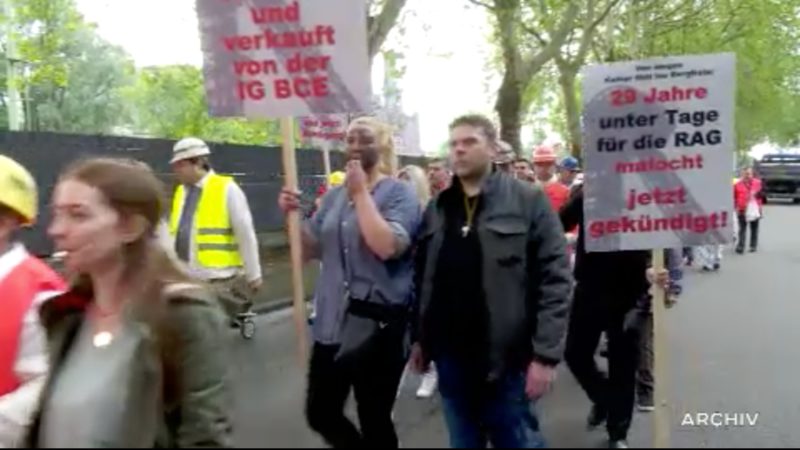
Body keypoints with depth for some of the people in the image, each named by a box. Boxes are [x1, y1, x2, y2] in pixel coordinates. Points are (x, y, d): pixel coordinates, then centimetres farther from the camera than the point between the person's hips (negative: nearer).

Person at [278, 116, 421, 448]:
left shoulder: (399, 193, -7)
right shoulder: (334, 196, 11)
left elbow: (388, 247, -24)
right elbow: (310, 250, 16)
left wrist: (362, 193, -17)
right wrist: (292, 215, -1)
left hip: (377, 325, -6)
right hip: (332, 322, 6)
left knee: (374, 420, 8)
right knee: (320, 414, 14)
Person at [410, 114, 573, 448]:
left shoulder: (528, 201, -6)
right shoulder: (436, 208, 8)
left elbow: (555, 279, -10)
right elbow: (423, 278, 12)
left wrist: (546, 354, -14)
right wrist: (419, 337, 10)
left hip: (506, 357, -4)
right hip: (450, 357, 5)